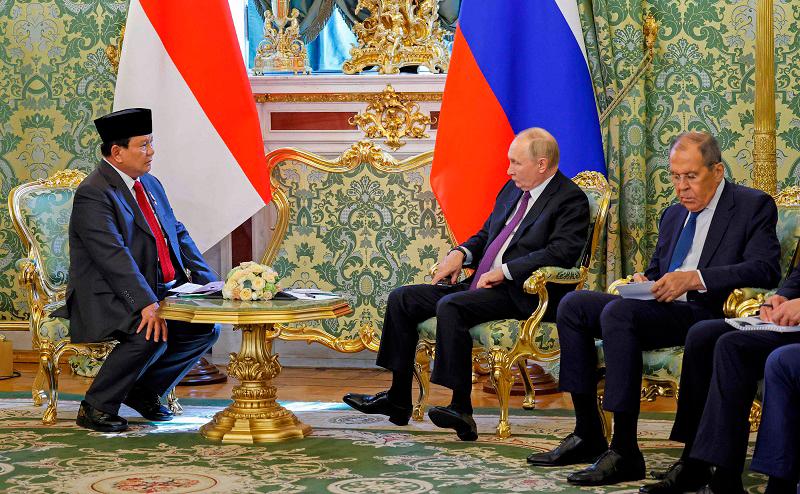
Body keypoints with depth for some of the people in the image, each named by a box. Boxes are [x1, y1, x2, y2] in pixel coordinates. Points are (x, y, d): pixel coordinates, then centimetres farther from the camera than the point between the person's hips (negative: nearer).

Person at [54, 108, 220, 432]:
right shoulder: (93, 194, -14)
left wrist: (208, 282, 3)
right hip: (106, 301, -9)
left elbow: (178, 234, 17)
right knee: (152, 335, -32)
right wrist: (146, 304, -32)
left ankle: (145, 390, 8)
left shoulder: (150, 185, 15)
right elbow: (114, 256, -24)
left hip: (158, 292, 9)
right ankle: (95, 408, -14)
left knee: (206, 328, -7)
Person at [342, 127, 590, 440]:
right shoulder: (512, 190, 19)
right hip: (481, 285, 9)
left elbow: (561, 253, -21)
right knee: (402, 298, 0)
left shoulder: (571, 200, -7)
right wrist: (461, 253, 5)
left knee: (450, 307, -33)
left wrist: (504, 271, -22)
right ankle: (398, 400, 3)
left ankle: (461, 409, -31)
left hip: (519, 293, -9)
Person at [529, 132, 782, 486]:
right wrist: (643, 283, 3)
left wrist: (694, 278, -24)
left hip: (707, 312, -8)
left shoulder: (753, 206, 0)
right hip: (659, 307, 8)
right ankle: (587, 436, -7)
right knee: (573, 305, -7)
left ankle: (624, 453, -31)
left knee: (618, 313, -31)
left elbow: (764, 269, -14)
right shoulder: (673, 215, 24)